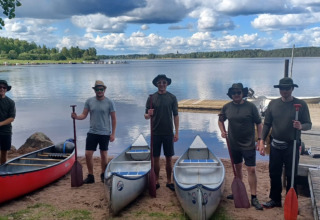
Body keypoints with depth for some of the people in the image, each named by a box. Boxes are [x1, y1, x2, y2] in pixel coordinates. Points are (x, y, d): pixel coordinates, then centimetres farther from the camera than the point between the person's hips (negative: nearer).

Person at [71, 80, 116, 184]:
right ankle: (90, 176, 15)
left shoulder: (109, 102, -4)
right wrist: (76, 117, -18)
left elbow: (114, 119, -2)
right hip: (92, 132, 2)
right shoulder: (89, 101, 3)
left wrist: (113, 133, -5)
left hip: (105, 133, -2)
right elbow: (84, 115, 4)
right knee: (88, 154, -1)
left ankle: (103, 175, 27)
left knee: (104, 155, 9)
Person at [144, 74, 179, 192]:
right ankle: (156, 181, 17)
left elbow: (176, 116, 2)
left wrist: (176, 132, -3)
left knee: (169, 158, 6)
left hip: (168, 133, 0)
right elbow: (146, 116, 3)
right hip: (156, 132, 0)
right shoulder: (151, 98, 2)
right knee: (156, 158, 6)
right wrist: (148, 114, -21)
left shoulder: (172, 97, 1)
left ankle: (169, 181, 19)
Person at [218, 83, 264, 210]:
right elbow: (221, 121, 16)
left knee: (251, 170, -5)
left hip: (248, 144, -4)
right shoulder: (226, 107, 1)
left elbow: (258, 124, -3)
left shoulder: (251, 107, -8)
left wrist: (260, 140, -8)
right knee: (237, 168, 17)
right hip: (233, 144, 4)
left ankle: (254, 198, 3)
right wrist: (222, 131, -2)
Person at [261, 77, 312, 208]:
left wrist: (301, 126, -26)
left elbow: (309, 124, -3)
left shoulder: (301, 104, -5)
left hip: (292, 146, -3)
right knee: (274, 174, 11)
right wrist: (262, 141, -2)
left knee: (291, 175, 6)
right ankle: (275, 199, 27)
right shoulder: (273, 104, 2)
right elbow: (267, 124, 5)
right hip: (275, 145, 3)